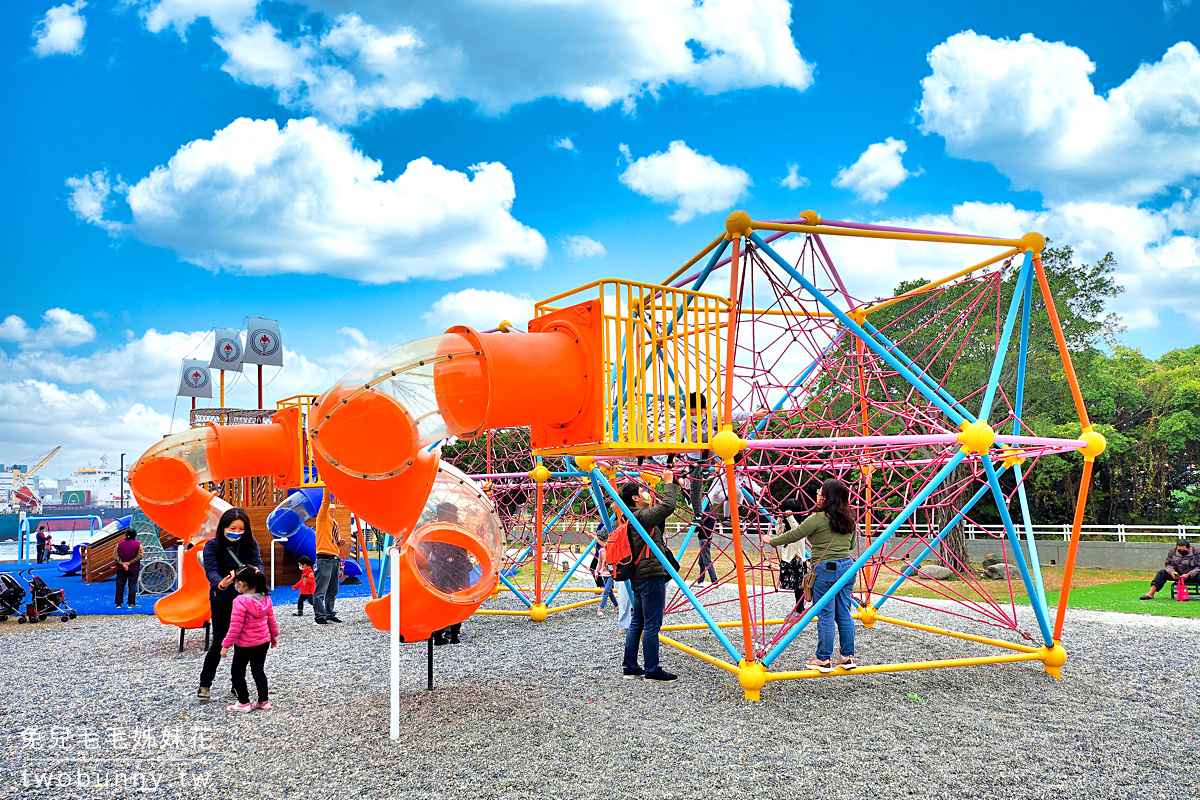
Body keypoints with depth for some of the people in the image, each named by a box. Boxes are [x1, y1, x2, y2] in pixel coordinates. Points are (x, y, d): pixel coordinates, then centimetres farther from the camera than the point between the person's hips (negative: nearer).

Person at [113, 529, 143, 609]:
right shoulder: (138, 544, -3)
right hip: (133, 569, -3)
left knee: (120, 586, 7)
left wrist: (122, 563, -7)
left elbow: (116, 556, -1)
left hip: (121, 569, 3)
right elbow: (140, 555, -11)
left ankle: (118, 604, 7)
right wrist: (130, 563, -10)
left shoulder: (119, 544, 7)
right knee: (132, 586, 2)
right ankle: (131, 603, 0)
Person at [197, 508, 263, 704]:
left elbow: (258, 563, -12)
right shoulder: (212, 545, -9)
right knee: (219, 642, -5)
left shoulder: (250, 544, 0)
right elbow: (211, 570, -22)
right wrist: (220, 584, -45)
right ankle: (204, 685, 12)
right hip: (222, 600, -3)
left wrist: (255, 571, -38)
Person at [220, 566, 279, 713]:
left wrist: (226, 645, -13)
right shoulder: (266, 598, 0)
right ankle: (264, 701, 19)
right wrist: (274, 635, 24)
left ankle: (244, 703, 13)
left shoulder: (240, 601, -21)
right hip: (264, 642, 7)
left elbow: (235, 626, -21)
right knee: (258, 670, 18)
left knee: (237, 672, 11)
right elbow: (271, 619, 11)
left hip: (245, 645, -7)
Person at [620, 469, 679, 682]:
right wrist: (669, 483, -9)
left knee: (637, 623, 14)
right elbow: (667, 506, -22)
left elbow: (662, 511, 25)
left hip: (638, 577, 10)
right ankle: (652, 670, 0)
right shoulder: (642, 517, -15)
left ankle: (630, 666, 18)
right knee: (652, 625, -5)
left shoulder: (634, 518, 16)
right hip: (651, 576, -10)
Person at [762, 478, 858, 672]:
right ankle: (847, 657, 17)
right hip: (847, 567, 6)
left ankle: (824, 660, 7)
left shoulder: (818, 518, -12)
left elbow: (793, 536, -6)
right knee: (844, 614, 12)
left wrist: (771, 540, 8)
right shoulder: (849, 520, 9)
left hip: (825, 569, -6)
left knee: (825, 616, 0)